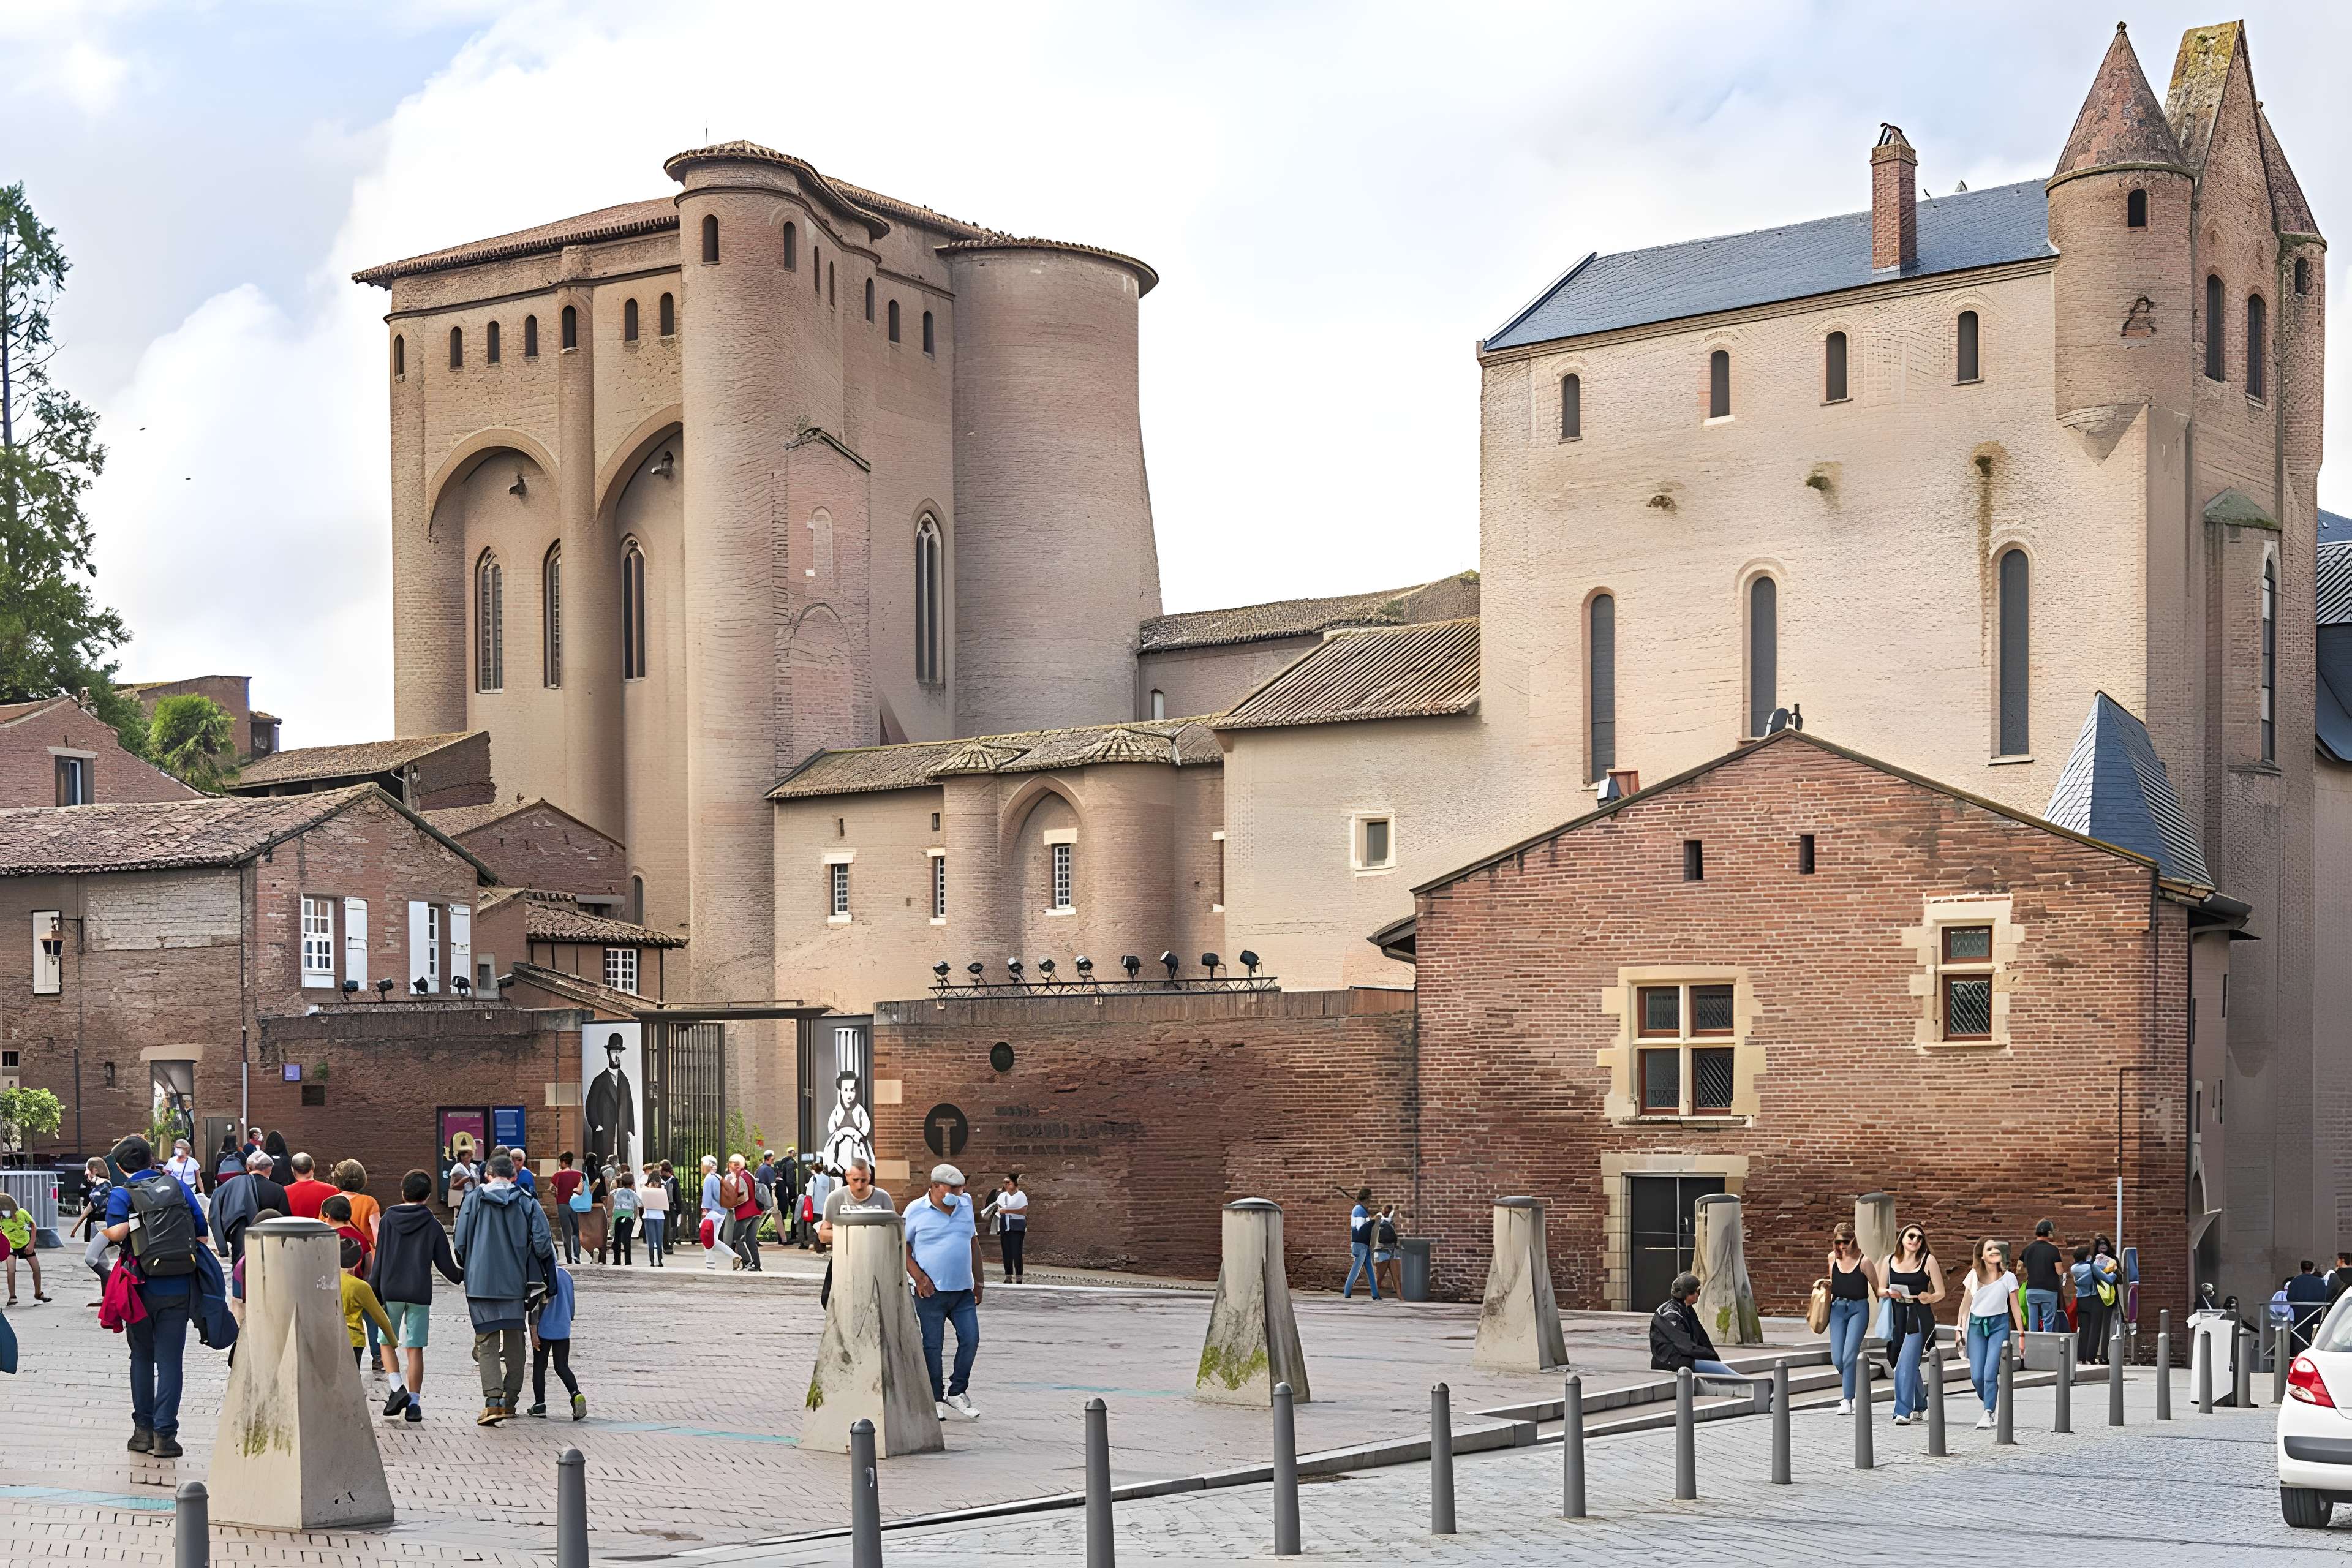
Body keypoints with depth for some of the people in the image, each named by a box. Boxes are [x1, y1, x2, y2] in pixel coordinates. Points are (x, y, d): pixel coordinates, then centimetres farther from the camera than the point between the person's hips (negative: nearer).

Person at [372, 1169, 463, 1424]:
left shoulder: (388, 1220, 1)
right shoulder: (432, 1226, 1)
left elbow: (379, 1260, 1)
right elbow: (445, 1263, 4)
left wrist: (375, 1294, 6)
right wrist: (460, 1278, 24)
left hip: (391, 1292, 0)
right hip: (420, 1294, 0)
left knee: (388, 1342, 13)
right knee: (415, 1348, 3)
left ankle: (397, 1388, -7)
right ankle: (414, 1403, 0)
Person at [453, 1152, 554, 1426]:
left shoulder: (474, 1200, -2)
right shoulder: (527, 1202, -1)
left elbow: (460, 1243, -1)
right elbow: (542, 1244, -7)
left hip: (481, 1283, -1)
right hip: (515, 1283, 1)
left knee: (487, 1342, 1)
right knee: (514, 1343, 15)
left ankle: (492, 1401, -16)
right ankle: (510, 1401, 18)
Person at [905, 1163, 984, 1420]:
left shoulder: (965, 1206, 8)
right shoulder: (916, 1211, -5)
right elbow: (903, 1249, -3)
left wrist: (979, 1281, 15)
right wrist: (919, 1278, -13)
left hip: (963, 1291, 4)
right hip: (932, 1291, -4)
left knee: (970, 1340, -1)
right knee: (933, 1345, 1)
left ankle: (956, 1393, 13)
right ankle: (936, 1400, 9)